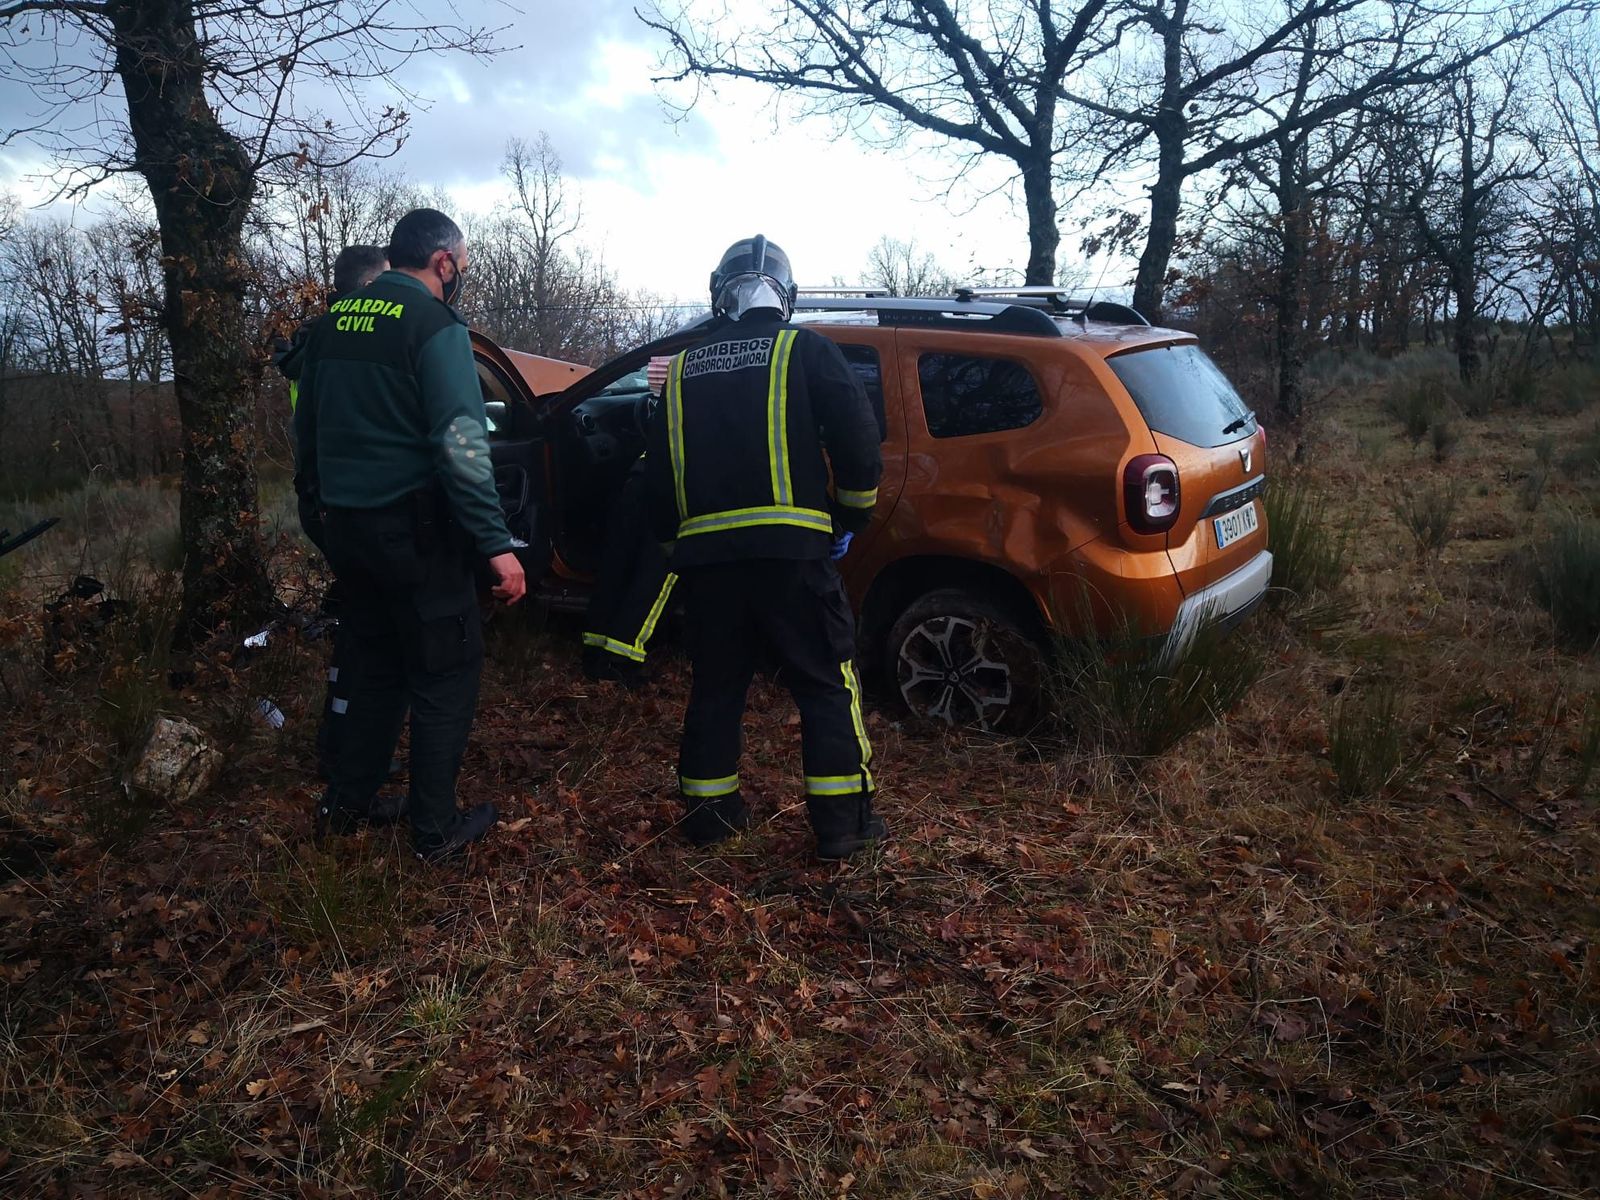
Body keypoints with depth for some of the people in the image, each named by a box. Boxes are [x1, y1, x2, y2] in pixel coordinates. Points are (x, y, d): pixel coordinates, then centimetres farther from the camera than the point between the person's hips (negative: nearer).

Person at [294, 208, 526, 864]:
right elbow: (461, 444, -21)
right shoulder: (433, 324, -12)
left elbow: (306, 430, 18)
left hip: (347, 529, 7)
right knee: (444, 676, 4)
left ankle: (346, 802, 27)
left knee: (378, 668, 21)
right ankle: (436, 829, 9)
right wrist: (496, 543, -22)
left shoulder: (333, 320, 11)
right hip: (414, 531, -7)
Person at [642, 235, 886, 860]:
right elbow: (858, 437, -3)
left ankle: (708, 809, 23)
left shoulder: (685, 368, 16)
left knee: (716, 686, 16)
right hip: (790, 547, -4)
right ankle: (842, 820, 6)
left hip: (705, 554, 4)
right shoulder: (806, 350, 4)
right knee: (826, 685, 4)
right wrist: (850, 517, 9)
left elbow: (657, 469, 18)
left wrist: (676, 537, 28)